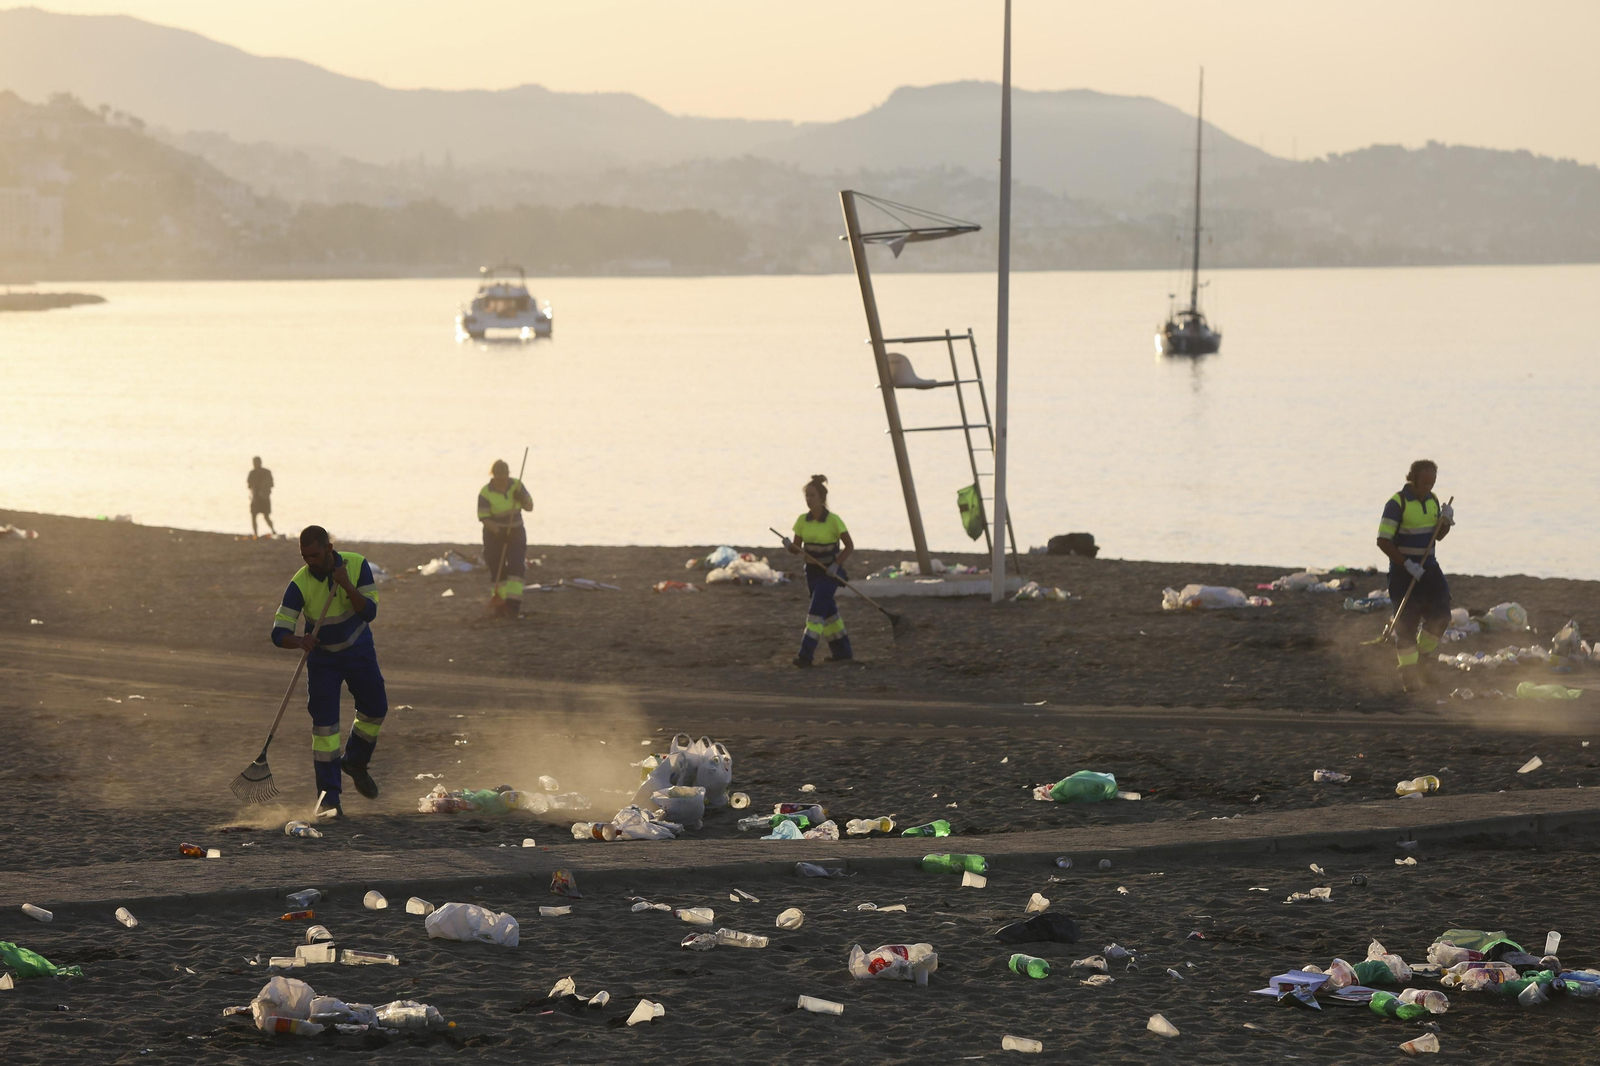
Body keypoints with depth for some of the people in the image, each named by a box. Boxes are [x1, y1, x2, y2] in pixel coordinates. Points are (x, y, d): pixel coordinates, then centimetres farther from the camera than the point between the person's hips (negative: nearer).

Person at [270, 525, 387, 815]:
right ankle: (329, 796, -6)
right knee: (324, 722, -11)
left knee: (375, 709, 7)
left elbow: (369, 613, -21)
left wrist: (346, 586, -36)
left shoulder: (357, 565, -18)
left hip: (359, 650, 2)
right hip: (322, 656, -2)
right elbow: (279, 633, -26)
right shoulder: (300, 584, -23)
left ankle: (355, 762, 35)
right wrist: (299, 641, -47)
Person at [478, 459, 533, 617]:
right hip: (494, 534, -2)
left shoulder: (516, 485, -3)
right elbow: (484, 518, -14)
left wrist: (521, 498, -19)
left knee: (516, 567, -12)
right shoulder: (485, 493, -13)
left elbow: (529, 507, 2)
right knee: (497, 570, 2)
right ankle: (501, 600, 19)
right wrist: (498, 532, -28)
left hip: (516, 533, 2)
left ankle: (512, 604, -16)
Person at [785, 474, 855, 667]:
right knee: (828, 611, 14)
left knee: (816, 611, -16)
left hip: (830, 572, -6)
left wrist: (836, 565, -21)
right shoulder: (803, 520, -2)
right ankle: (842, 652, 27)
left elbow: (849, 546, -10)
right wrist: (789, 545, -23)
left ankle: (806, 654, -19)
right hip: (812, 571, 6)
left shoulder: (833, 520, -16)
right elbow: (796, 549, 0)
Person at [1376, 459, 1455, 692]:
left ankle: (1424, 656, 23)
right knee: (1406, 622, -4)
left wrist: (1446, 520, -5)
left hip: (1428, 567, 6)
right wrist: (1407, 564, -22)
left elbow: (1438, 535, 17)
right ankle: (1409, 675, 2)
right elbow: (1383, 541, -18)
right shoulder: (1397, 503, -15)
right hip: (1403, 570, -6)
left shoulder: (1432, 500, 6)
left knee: (1440, 615, 0)